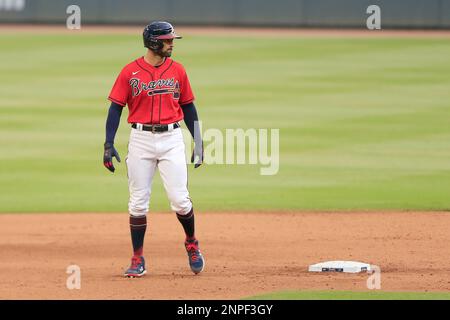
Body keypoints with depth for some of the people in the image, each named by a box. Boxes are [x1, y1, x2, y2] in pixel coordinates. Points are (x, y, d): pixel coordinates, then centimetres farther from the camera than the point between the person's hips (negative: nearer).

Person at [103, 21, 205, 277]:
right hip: (141, 139, -1)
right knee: (138, 203, 1)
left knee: (180, 199, -6)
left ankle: (192, 244, 20)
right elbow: (116, 108, -1)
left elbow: (188, 107, 13)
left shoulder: (177, 71, 6)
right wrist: (109, 144, -9)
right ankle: (138, 260, 9)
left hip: (172, 139, 1)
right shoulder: (130, 72, -2)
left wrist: (198, 141, 8)